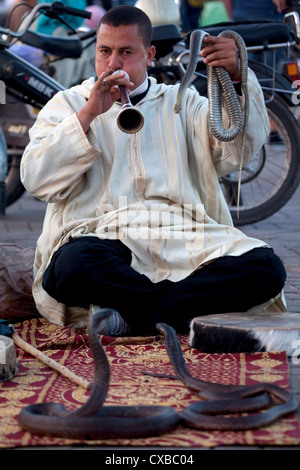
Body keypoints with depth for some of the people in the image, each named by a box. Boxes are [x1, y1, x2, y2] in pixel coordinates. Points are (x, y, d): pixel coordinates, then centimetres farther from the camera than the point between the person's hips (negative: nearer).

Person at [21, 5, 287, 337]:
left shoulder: (181, 102, 25)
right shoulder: (68, 104, 19)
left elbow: (239, 149, 8)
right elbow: (35, 179, 3)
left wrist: (236, 78, -7)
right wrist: (88, 114, -4)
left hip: (183, 241, 3)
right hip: (103, 237, -2)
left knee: (266, 268, -26)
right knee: (75, 265, -39)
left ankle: (130, 316, -25)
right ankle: (196, 309, -23)